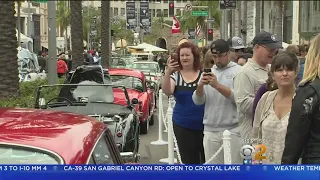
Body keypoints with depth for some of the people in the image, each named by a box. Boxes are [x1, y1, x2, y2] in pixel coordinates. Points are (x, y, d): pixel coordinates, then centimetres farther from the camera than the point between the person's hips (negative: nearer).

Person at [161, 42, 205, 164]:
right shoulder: (175, 75, 2)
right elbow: (167, 92, -17)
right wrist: (168, 72, -29)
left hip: (203, 124, -1)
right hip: (183, 125, 2)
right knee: (189, 161, 11)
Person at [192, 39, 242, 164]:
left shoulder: (238, 71, -2)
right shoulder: (208, 72, 11)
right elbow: (197, 101, 5)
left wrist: (217, 85, -22)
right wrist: (200, 86, -13)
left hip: (232, 130, -4)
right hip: (210, 130, 4)